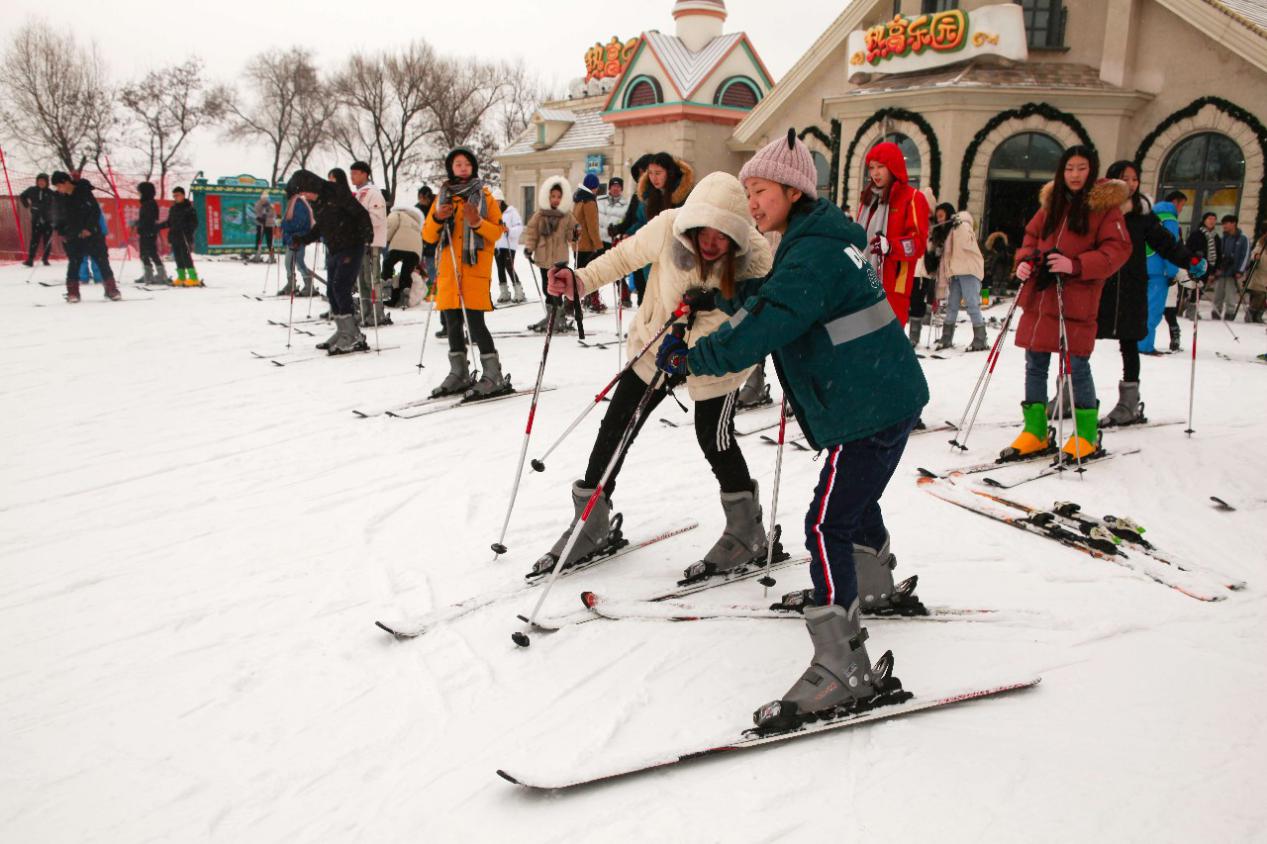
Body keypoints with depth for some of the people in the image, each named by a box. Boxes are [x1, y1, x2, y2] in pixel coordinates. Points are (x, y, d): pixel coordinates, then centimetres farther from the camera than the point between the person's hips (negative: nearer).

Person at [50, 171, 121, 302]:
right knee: (74, 263, 0)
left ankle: (111, 290, 7)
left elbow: (96, 211, -9)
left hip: (91, 233, -3)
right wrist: (61, 232, 8)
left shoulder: (84, 192, -9)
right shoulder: (60, 198, 4)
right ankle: (72, 292, 6)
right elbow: (60, 216, 16)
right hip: (72, 236, 3)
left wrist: (89, 228, -14)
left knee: (102, 260, -1)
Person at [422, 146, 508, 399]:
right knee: (452, 323, 8)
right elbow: (428, 236, 12)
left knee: (475, 323, -11)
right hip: (448, 269, 5)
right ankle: (459, 374, 19)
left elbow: (497, 231, -1)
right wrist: (437, 218, -7)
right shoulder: (443, 196, 14)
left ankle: (494, 376, -5)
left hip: (475, 268, -5)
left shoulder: (484, 196, 5)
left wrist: (477, 223, -19)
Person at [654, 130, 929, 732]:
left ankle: (841, 669, -13)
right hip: (884, 395, 11)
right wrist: (724, 296, 5)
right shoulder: (815, 241, 13)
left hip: (872, 409, -11)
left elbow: (766, 329, -29)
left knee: (828, 524, -14)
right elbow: (771, 300, 20)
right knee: (854, 499, 29)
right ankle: (874, 589, 53)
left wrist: (690, 358, -21)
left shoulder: (814, 252, -20)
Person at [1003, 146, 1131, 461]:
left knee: (1077, 366, -2)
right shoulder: (1051, 202, 13)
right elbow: (1031, 237, 20)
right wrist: (1024, 261, -1)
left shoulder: (1105, 205, -3)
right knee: (1035, 365, 8)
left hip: (1076, 300, -5)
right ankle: (1035, 432, 19)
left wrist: (1076, 265, -23)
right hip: (1038, 296, 6)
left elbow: (1117, 250, -9)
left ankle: (1087, 434, 14)